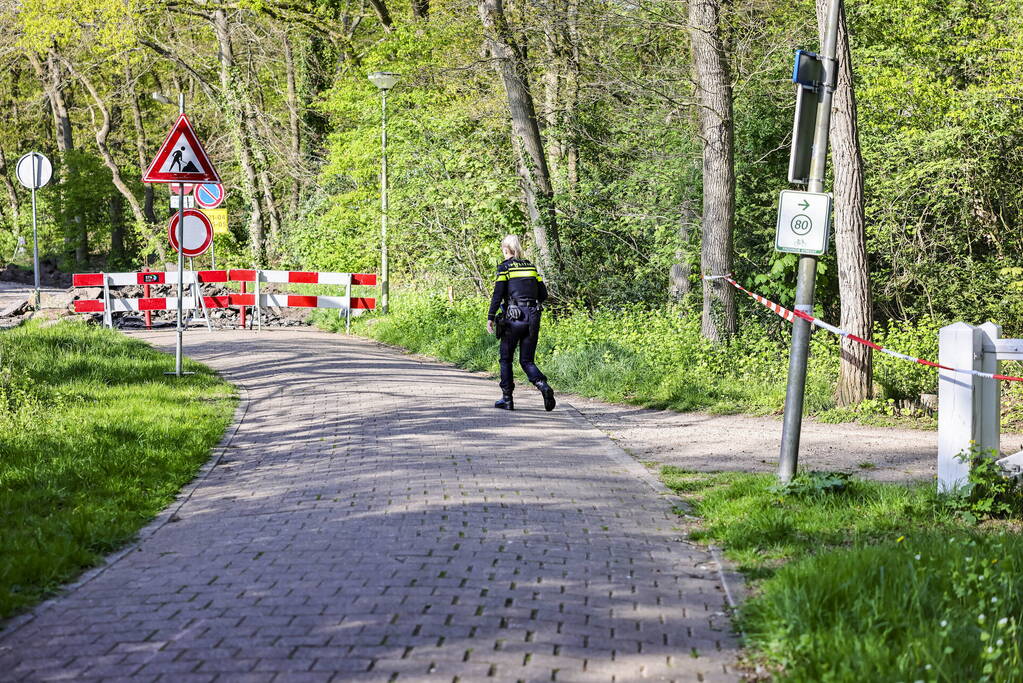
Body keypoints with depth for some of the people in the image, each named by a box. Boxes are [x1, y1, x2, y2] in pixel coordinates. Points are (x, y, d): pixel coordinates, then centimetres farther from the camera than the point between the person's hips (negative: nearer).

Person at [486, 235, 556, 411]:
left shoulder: (505, 267, -2)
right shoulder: (530, 266, 14)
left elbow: (497, 295, -9)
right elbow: (543, 294, 13)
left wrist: (490, 318, -7)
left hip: (514, 317, -4)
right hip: (533, 317, 4)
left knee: (506, 359, 10)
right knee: (527, 361, 8)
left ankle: (507, 398, 10)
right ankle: (543, 386, -19)